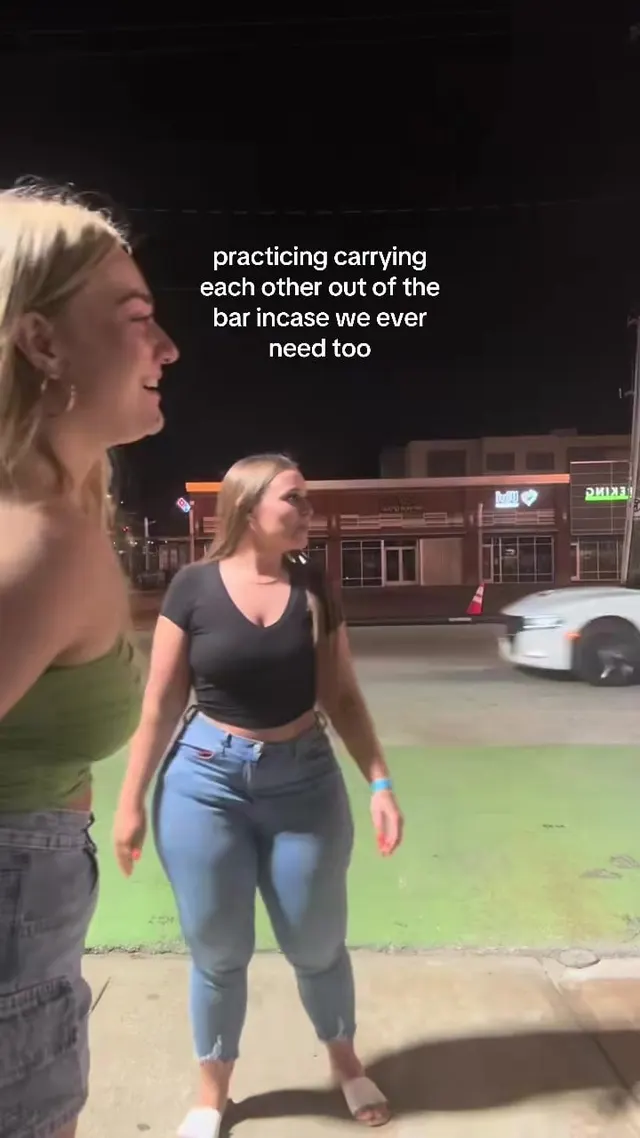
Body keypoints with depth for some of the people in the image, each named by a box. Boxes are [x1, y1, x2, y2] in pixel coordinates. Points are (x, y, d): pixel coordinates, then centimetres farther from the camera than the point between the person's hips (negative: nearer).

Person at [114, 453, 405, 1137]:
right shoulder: (194, 587, -9)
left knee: (316, 942, 15)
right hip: (206, 780, -1)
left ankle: (344, 1060, 44)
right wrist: (132, 801, -1)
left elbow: (342, 698, 2)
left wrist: (380, 783, -4)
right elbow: (161, 703, -4)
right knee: (216, 949, 13)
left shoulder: (315, 589, -3)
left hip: (305, 780, 2)